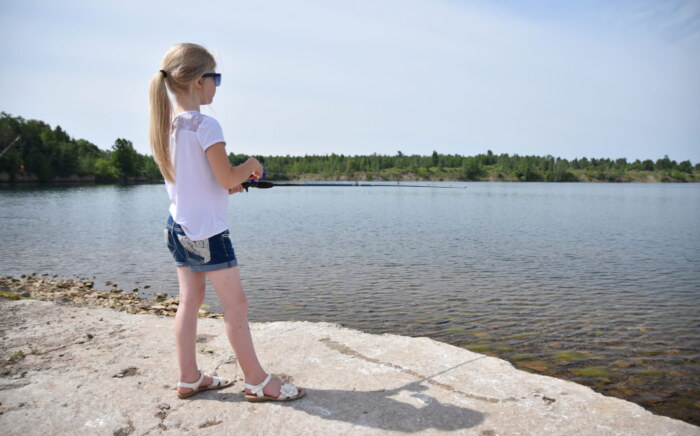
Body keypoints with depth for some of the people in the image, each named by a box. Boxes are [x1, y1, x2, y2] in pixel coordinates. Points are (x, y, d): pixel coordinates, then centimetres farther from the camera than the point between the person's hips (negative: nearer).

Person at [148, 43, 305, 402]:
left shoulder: (164, 125, 9)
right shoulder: (205, 125, -17)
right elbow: (228, 178, -19)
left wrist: (229, 183, 15)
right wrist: (251, 165, 0)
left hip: (178, 226, 9)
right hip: (207, 231, -9)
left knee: (190, 300, 14)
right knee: (235, 304, 0)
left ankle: (189, 379, 23)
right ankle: (258, 382, 11)